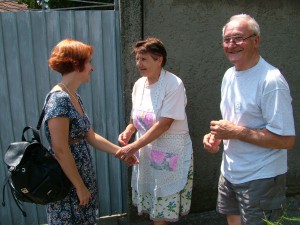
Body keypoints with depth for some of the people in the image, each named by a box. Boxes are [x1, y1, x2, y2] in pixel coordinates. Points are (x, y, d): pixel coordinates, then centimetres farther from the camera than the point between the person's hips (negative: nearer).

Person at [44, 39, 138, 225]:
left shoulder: (74, 97, 7)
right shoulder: (59, 99, -21)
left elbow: (90, 136, 12)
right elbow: (60, 150, -23)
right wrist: (80, 187, -17)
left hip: (82, 175, 8)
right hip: (68, 182, -8)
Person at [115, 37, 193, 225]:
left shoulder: (174, 84, -16)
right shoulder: (139, 85, 4)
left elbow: (164, 124, -21)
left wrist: (134, 147, -23)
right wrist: (128, 131, -7)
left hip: (170, 153, -5)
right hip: (146, 153, 6)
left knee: (164, 208, 5)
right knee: (152, 206, 14)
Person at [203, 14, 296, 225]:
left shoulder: (271, 81, -21)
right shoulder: (229, 75, 5)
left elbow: (287, 140, -23)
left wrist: (235, 132, -23)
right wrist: (216, 135, -3)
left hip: (261, 180, -7)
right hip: (230, 173, 8)